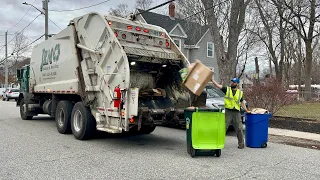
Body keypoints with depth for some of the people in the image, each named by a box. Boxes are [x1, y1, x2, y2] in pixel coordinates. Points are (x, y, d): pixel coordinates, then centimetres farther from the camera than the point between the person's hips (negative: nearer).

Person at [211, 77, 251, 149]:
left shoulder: (240, 92, 12)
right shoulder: (227, 89, 6)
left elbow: (242, 103, 17)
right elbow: (217, 85, -5)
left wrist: (246, 110, 11)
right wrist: (212, 79, -15)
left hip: (236, 112, 2)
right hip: (228, 111, -2)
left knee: (239, 129, 5)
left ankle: (241, 143, 19)